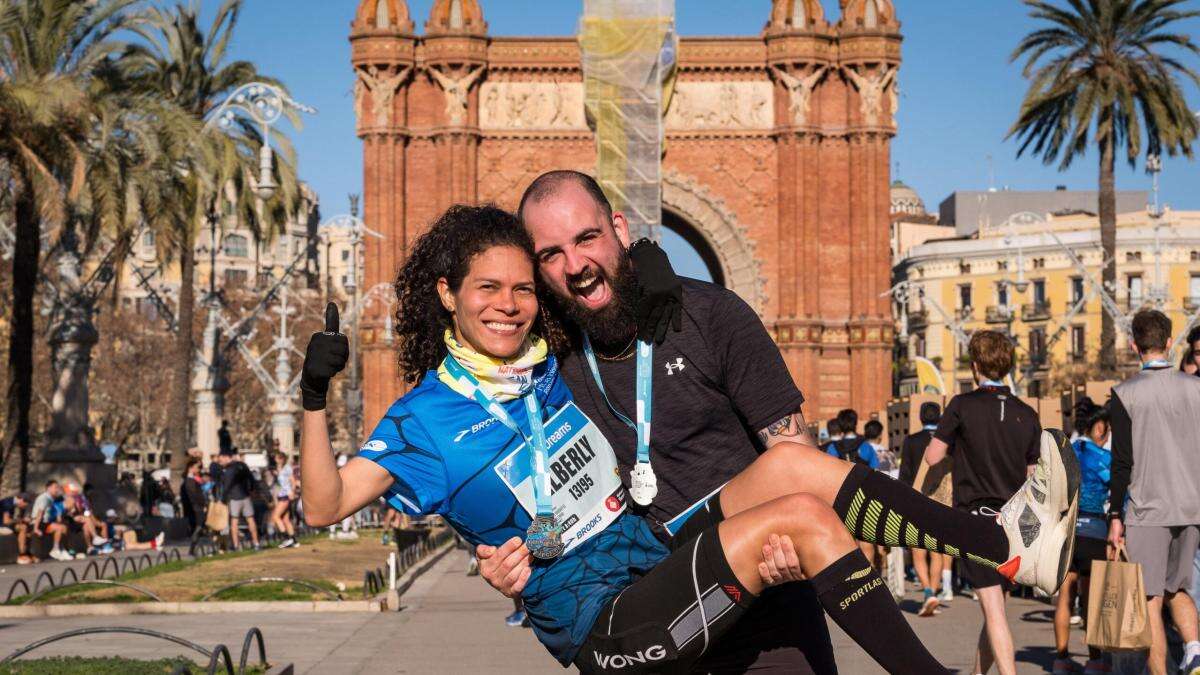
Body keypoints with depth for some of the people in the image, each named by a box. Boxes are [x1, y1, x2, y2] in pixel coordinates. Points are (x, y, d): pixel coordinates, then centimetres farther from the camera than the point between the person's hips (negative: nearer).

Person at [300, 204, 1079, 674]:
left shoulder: (550, 366, 13)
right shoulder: (427, 416, -6)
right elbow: (325, 506, -12)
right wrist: (315, 397, -25)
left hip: (663, 556, 7)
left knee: (789, 461, -16)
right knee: (802, 516, -23)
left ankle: (1008, 546, -15)